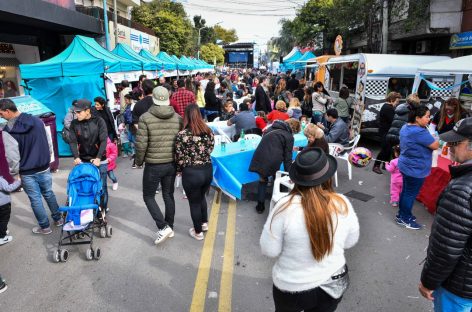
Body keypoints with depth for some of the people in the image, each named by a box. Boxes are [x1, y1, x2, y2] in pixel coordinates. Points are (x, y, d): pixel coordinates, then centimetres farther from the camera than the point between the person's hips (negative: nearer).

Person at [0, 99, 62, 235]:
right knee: (49, 194, 19)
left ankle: (45, 227, 20)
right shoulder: (37, 121, -3)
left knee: (35, 199, 9)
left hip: (26, 173, -4)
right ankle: (58, 219, 30)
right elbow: (49, 142, 5)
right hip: (44, 168, 4)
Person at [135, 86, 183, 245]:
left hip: (153, 165, -4)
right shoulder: (178, 118, -1)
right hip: (172, 164, 4)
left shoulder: (145, 118, -13)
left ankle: (163, 227, 2)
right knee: (169, 195, 18)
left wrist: (139, 161, 3)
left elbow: (141, 144, -14)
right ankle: (170, 227, 29)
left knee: (148, 196, 12)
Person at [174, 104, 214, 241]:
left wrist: (179, 170, 7)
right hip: (208, 169, 5)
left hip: (191, 172, -5)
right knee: (201, 197, 29)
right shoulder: (208, 131, -1)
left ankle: (198, 232, 29)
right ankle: (204, 223, 44)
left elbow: (179, 157, -11)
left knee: (194, 202, 14)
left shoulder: (182, 134, -16)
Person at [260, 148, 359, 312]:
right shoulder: (342, 204, -16)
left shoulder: (286, 206, -27)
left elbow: (269, 250, -17)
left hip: (291, 288, -2)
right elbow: (350, 242, 0)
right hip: (333, 284, 2)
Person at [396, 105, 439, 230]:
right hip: (415, 169, -10)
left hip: (406, 166, 10)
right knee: (411, 194, 5)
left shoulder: (406, 127, 4)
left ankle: (402, 214, 34)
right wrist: (434, 136, 0)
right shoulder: (419, 132, -28)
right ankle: (404, 219, 18)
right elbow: (435, 145, -17)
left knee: (406, 191, 20)